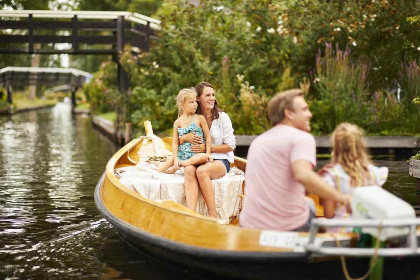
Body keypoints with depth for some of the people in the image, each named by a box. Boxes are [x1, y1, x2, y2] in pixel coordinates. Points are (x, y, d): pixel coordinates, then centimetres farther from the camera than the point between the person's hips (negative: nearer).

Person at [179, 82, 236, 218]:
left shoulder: (222, 117, 2)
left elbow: (230, 145, -1)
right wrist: (185, 138, -10)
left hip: (221, 160, -2)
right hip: (198, 160, 3)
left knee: (201, 171, -35)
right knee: (189, 170, -33)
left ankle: (213, 215, -31)